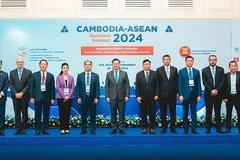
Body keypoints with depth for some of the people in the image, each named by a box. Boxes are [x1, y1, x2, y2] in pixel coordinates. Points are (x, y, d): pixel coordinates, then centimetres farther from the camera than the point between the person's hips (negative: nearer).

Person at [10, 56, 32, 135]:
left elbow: (29, 84, -5)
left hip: (24, 96, -2)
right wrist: (15, 93, -9)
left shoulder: (28, 72, 1)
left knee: (24, 113, 3)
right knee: (17, 113, 5)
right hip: (15, 96, 2)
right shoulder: (12, 72, 9)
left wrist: (22, 93, -12)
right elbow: (11, 85, 5)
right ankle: (17, 129, 11)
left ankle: (23, 128, 11)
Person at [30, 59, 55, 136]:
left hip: (47, 97, 1)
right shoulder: (34, 75, 5)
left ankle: (45, 129, 14)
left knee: (46, 114, 5)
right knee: (37, 114, 4)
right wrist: (32, 97, -5)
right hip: (38, 97, 0)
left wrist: (52, 98, -3)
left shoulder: (50, 76, 6)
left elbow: (52, 88, 3)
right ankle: (37, 130, 12)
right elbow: (31, 87, 3)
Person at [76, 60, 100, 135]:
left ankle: (93, 129, 14)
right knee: (84, 115, 6)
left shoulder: (96, 75, 3)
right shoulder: (80, 75, 5)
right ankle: (84, 129, 16)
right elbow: (77, 87, 3)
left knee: (92, 114, 5)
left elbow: (97, 88, 0)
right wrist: (78, 97, -5)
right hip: (83, 98, 1)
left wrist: (97, 98, -8)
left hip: (92, 98, 0)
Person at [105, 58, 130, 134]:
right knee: (113, 113, 4)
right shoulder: (108, 74, 5)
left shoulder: (124, 73, 4)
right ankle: (114, 128, 14)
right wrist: (107, 96, -3)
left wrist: (127, 95, -6)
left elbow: (127, 85, 2)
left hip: (121, 97, 0)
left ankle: (121, 128, 13)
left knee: (121, 113, 4)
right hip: (112, 97, 0)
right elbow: (106, 86, 4)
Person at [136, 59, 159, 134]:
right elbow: (137, 86, 2)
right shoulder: (139, 74, 5)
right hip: (142, 97, 0)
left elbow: (157, 85, 1)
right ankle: (144, 128, 15)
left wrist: (156, 95, -7)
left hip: (152, 97, 0)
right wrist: (137, 96, -5)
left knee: (152, 113, 5)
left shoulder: (154, 73, 3)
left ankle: (152, 128, 14)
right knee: (143, 113, 6)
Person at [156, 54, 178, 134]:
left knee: (173, 111, 5)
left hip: (172, 94, 1)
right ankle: (164, 127, 13)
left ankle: (173, 127, 14)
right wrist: (157, 93, -2)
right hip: (163, 94, -1)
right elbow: (157, 83, 2)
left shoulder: (174, 69, 7)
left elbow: (176, 82, 7)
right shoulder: (159, 70, 3)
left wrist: (177, 92, 2)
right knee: (163, 112, 4)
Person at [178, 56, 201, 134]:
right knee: (185, 113, 5)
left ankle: (193, 128, 11)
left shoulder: (196, 71, 8)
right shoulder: (181, 71, 2)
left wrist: (199, 95, -1)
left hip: (194, 94, 2)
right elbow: (179, 84, -1)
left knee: (194, 112, 4)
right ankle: (185, 129, 13)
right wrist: (180, 95, -9)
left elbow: (198, 84, 6)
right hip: (185, 94, -1)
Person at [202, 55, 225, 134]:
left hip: (218, 93, 1)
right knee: (208, 111, 3)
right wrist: (211, 91, -14)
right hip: (208, 94, -1)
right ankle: (208, 128, 8)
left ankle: (218, 128, 13)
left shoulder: (221, 69, 7)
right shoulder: (204, 70, 3)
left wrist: (216, 90, -14)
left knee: (218, 111, 7)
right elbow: (204, 82, -4)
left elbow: (222, 81, -2)